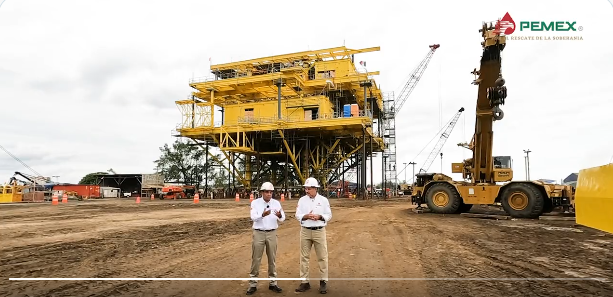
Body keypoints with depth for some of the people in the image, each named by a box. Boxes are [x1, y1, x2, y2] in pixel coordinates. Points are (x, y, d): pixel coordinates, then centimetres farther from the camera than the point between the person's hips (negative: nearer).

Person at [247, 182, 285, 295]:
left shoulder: (276, 203, 1)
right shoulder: (255, 203, -5)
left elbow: (282, 218, -7)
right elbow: (253, 217, -18)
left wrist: (279, 215, -31)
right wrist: (263, 215, -38)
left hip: (272, 233, 2)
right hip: (259, 233, -2)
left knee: (272, 259, 9)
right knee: (256, 259, 2)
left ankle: (273, 283, 21)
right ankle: (253, 285, 11)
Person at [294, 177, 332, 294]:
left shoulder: (323, 200, -1)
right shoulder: (302, 200, 3)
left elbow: (329, 215, 1)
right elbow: (298, 215, 1)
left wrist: (319, 217, -17)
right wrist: (306, 216, -18)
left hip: (319, 231, -1)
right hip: (305, 231, 2)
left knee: (322, 257, 3)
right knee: (304, 257, 6)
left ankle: (323, 282, 15)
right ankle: (304, 282, 16)